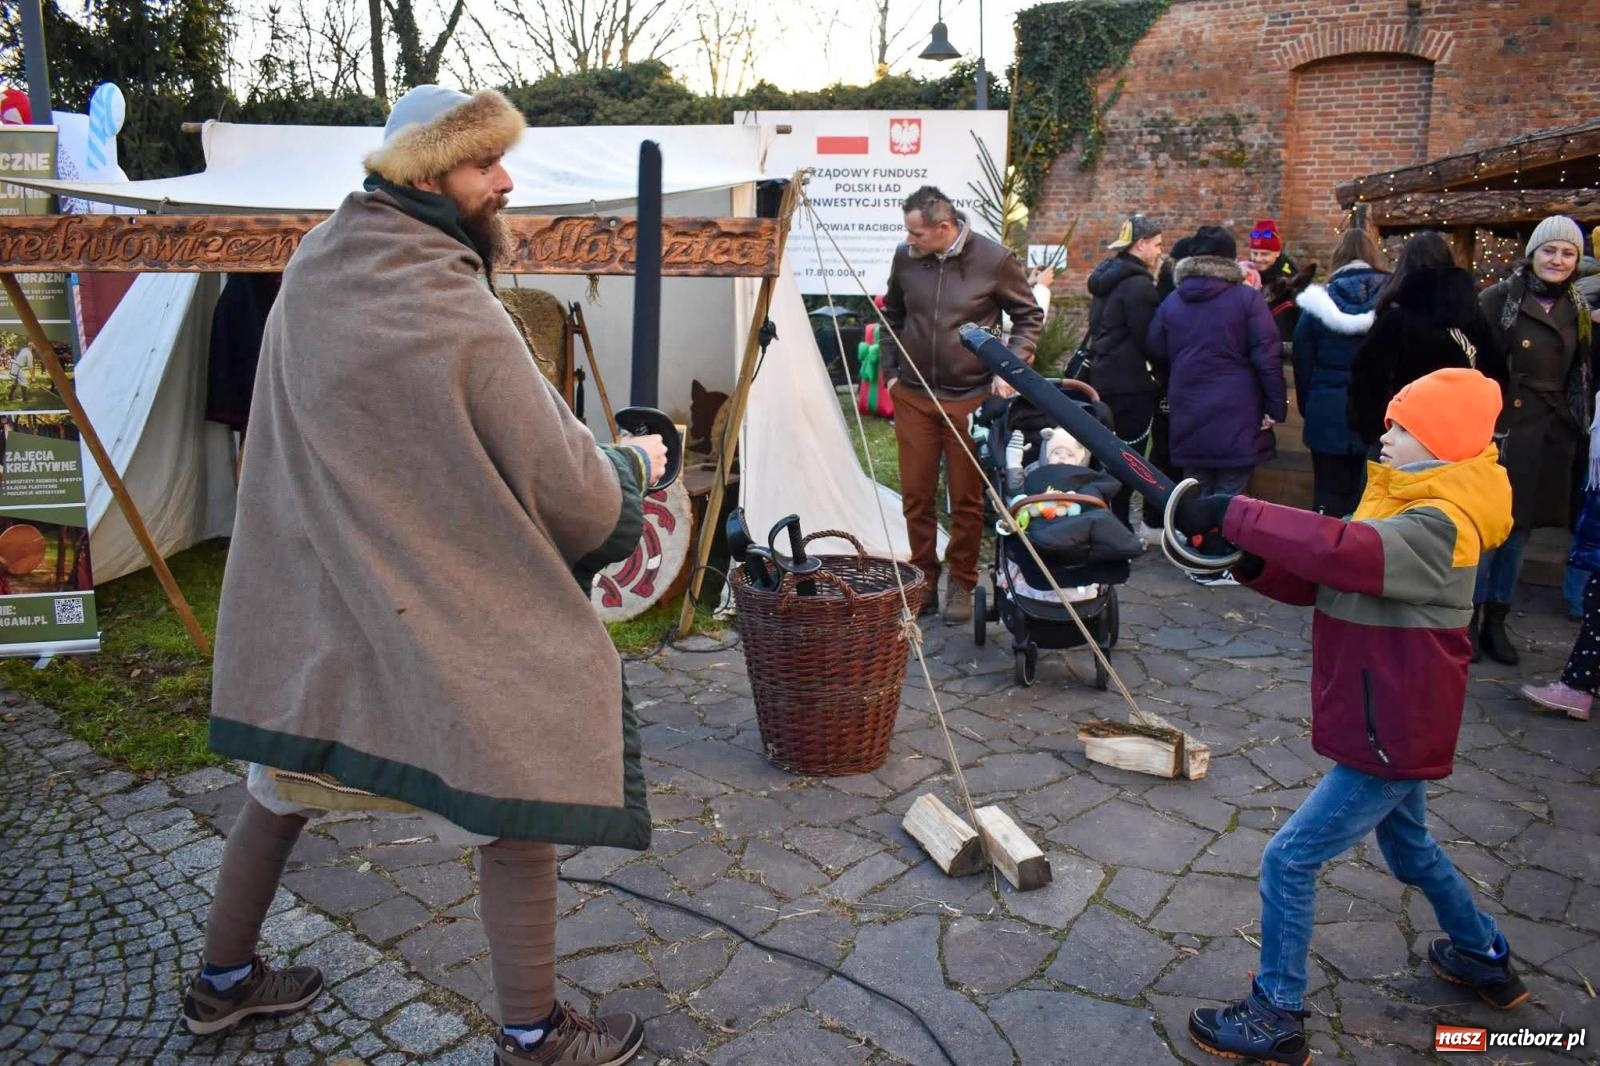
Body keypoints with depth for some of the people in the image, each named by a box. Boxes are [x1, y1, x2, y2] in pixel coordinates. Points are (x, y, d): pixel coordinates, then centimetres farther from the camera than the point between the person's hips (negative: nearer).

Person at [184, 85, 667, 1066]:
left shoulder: (314, 268, 0)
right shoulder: (464, 321, -24)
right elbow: (572, 496, -19)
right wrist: (635, 463, 2)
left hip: (300, 602, 8)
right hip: (438, 618, -8)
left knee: (284, 780, 25)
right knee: (516, 809, 8)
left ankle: (225, 981, 45)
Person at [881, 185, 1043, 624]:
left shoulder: (994, 259, -11)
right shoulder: (905, 258, -1)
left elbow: (1028, 317, 2)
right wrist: (890, 371, 11)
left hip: (971, 398, -3)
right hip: (913, 396, 3)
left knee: (967, 499, 5)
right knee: (915, 495, 8)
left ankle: (962, 584, 19)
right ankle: (924, 580, 22)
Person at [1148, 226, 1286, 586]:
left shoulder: (1171, 303, 6)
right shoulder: (1247, 299, -7)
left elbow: (1156, 353, 12)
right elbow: (1267, 356, -10)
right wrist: (1275, 407, -6)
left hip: (1188, 417, 4)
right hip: (1235, 417, -4)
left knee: (1196, 491, 12)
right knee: (1230, 493, 2)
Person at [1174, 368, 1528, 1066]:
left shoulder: (1436, 528, -24)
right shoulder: (1407, 506, 6)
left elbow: (1339, 550, -43)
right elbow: (1317, 581, 1)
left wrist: (1233, 514, -40)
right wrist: (1250, 557, -18)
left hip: (1389, 740, -10)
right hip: (1393, 727, 10)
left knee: (1290, 861, -4)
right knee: (1410, 846, 30)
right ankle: (1484, 959, 53)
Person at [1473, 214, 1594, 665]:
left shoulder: (1576, 308, 12)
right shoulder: (1500, 298, -5)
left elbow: (1581, 375, 18)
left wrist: (1576, 429, 9)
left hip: (1550, 439, 5)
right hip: (1502, 428, -5)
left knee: (1519, 532, 11)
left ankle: (1496, 621, 22)